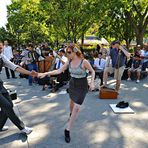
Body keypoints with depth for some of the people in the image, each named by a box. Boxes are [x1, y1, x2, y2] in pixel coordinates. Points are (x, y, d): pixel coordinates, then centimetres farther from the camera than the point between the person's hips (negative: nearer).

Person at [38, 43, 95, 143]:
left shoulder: (84, 62, -22)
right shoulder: (69, 62, -6)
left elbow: (92, 71, -9)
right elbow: (59, 71, -5)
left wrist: (92, 82, -22)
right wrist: (46, 73, -13)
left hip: (82, 86, -5)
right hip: (72, 84, 5)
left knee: (77, 108, -10)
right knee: (72, 101, 26)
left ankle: (67, 130, 0)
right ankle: (71, 114, 59)